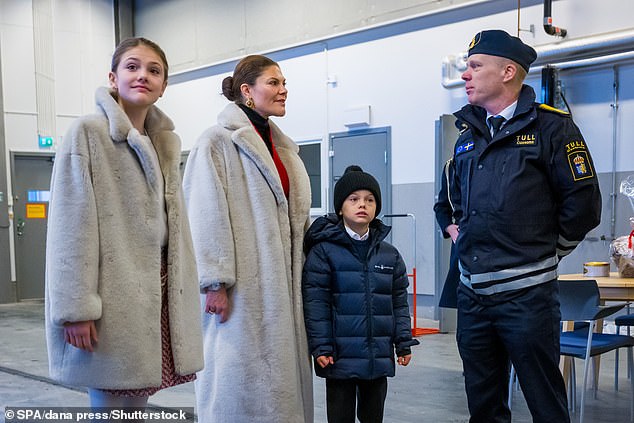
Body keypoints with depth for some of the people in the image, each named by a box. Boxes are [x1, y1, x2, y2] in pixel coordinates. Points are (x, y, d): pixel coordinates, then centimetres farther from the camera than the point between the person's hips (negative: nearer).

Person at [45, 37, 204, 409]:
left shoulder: (165, 142, 16)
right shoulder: (88, 132, -5)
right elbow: (71, 225, -12)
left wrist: (182, 301, 12)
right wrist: (75, 307, -17)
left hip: (157, 295, 7)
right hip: (113, 298, -6)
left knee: (135, 399, 11)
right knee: (115, 407, -1)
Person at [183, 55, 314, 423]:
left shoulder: (283, 148, 17)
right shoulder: (218, 142, -6)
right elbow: (206, 219, -13)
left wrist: (305, 275, 18)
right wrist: (215, 283, -17)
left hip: (282, 286, 7)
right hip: (242, 287, -7)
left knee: (281, 380, 10)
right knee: (242, 380, -2)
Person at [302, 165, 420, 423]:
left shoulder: (390, 254, 7)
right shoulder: (324, 250, -7)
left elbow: (399, 302, 10)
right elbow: (315, 302, -9)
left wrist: (403, 343, 6)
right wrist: (321, 346, -13)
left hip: (379, 356, 4)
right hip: (341, 355, -4)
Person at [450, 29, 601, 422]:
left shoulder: (550, 126, -6)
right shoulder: (468, 134, 13)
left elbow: (583, 203, -7)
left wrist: (544, 251, 2)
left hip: (526, 292, -6)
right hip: (472, 292, 6)